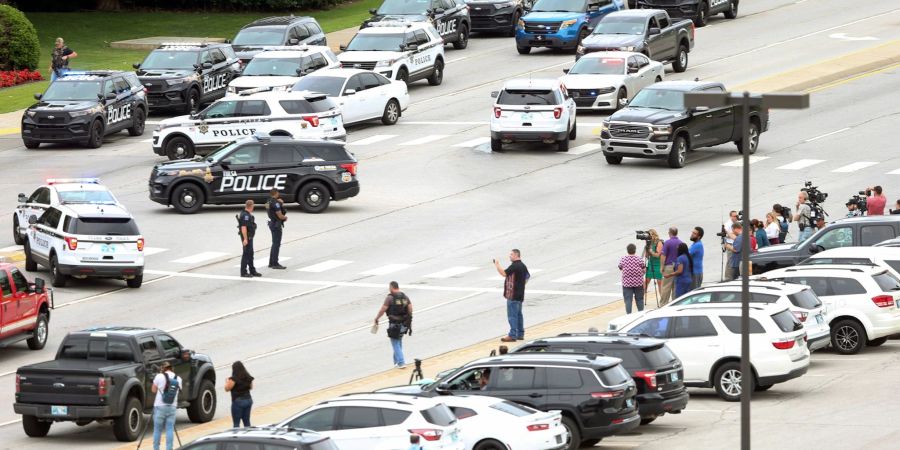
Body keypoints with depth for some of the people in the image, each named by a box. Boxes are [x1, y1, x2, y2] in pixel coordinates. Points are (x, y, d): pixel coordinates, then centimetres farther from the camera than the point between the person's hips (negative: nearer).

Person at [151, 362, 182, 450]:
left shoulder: (160, 377, -6)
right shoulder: (178, 379, 5)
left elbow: (153, 390, 3)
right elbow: (177, 391, 12)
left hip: (160, 406, -3)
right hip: (172, 407, 3)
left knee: (157, 429, 5)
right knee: (170, 430, 3)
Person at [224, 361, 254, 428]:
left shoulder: (234, 379, -16)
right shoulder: (248, 378, 4)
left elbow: (227, 389, -8)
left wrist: (227, 382, 10)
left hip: (238, 401, -6)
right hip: (248, 400, 6)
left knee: (236, 423, -2)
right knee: (247, 422, 14)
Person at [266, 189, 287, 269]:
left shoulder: (269, 202, 10)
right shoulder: (275, 203, -19)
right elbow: (280, 216, -20)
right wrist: (285, 217, 2)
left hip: (272, 223, 10)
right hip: (277, 225, -10)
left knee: (275, 244, 17)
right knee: (276, 244, -5)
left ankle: (271, 263, 21)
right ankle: (275, 264, -3)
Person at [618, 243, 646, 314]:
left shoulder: (622, 259, -5)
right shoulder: (639, 259, -6)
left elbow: (620, 268, 5)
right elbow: (644, 270, 0)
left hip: (626, 283, -1)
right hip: (638, 282, 1)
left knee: (628, 300, 0)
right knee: (639, 299, 12)